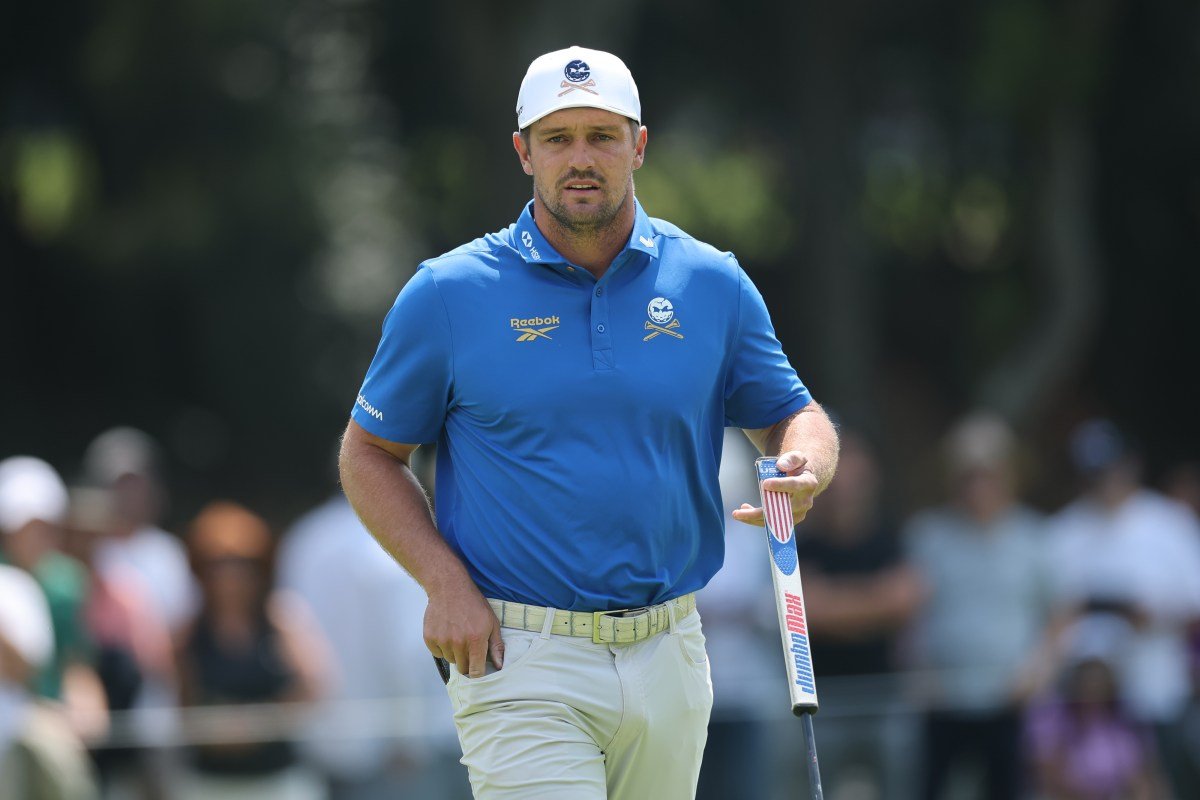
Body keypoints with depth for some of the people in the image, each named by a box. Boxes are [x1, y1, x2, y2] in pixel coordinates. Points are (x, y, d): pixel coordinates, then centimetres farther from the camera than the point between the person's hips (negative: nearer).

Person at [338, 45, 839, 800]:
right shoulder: (448, 293, -1)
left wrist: (803, 470, -9)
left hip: (669, 656, 4)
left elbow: (793, 415, 16)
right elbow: (369, 454, 6)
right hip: (520, 655, -4)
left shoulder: (714, 285, 6)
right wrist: (446, 583, -8)